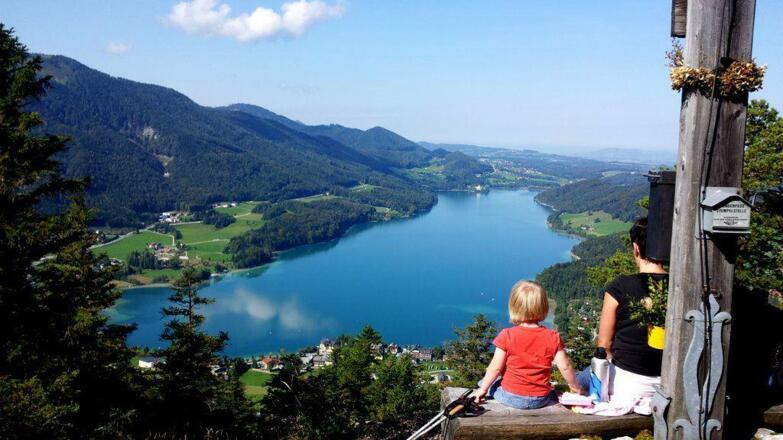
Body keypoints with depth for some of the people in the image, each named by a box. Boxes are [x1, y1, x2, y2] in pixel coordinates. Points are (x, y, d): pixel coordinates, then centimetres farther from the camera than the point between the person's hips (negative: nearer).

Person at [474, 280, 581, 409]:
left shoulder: (507, 336, -11)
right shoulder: (553, 337, -7)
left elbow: (495, 367, -8)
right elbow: (565, 367, -3)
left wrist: (483, 389, 5)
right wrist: (575, 387, 16)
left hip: (511, 397, -1)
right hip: (541, 400, 1)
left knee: (487, 383, 23)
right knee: (557, 393, 30)